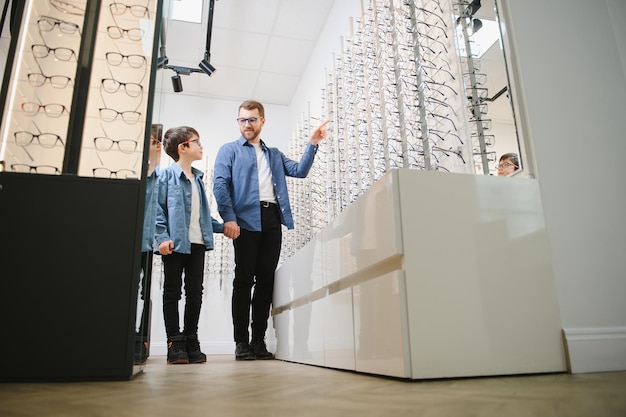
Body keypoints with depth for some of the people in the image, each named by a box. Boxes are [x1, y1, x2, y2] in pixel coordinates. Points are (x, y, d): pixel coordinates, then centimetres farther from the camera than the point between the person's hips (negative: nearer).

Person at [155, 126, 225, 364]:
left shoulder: (197, 178, 16)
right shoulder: (168, 175, -3)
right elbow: (158, 209, -9)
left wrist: (222, 227, 14)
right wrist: (162, 237, -18)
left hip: (197, 242, 6)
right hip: (175, 243, -6)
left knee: (195, 293, 8)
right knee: (172, 293, 4)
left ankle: (191, 340, 18)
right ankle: (175, 343, 10)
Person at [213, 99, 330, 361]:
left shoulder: (274, 154, 26)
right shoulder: (229, 150, 11)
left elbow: (299, 171, 14)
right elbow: (220, 184, -2)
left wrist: (312, 143, 3)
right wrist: (228, 218, -16)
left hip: (272, 220, 4)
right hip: (246, 219, -4)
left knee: (266, 280, 4)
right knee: (244, 280, -4)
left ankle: (258, 341, 12)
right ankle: (241, 343, 3)